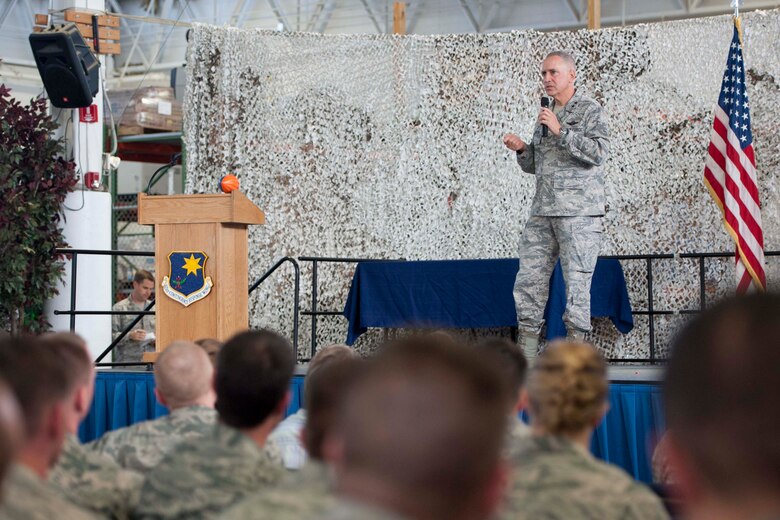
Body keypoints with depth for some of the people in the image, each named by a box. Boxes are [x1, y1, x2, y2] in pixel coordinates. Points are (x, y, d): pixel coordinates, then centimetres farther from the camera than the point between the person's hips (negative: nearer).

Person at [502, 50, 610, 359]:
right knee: (528, 280, 2)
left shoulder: (589, 110, 0)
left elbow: (599, 152, -15)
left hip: (579, 212, -7)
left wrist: (561, 131, -15)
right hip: (543, 211, 7)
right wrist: (521, 150, 5)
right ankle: (527, 353, 7)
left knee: (576, 282, -6)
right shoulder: (545, 115, 20)